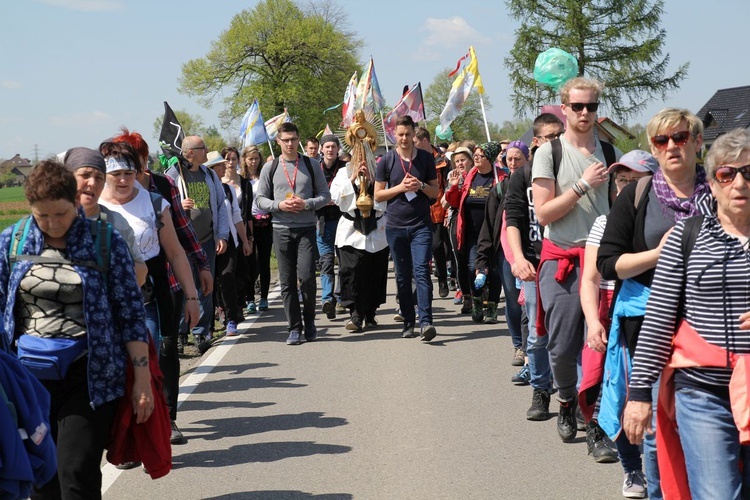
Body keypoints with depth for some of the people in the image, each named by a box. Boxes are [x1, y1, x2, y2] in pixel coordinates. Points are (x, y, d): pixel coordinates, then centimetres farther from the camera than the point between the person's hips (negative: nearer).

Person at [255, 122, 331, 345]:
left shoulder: (311, 165, 5)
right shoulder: (270, 168, 6)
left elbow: (325, 195, 5)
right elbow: (260, 199, 6)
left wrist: (306, 204, -13)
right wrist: (279, 205, -12)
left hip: (307, 228, -1)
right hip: (281, 229, 1)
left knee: (306, 276, -11)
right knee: (287, 282, 2)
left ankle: (309, 321, 11)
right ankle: (294, 328, 10)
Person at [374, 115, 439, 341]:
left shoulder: (426, 158, 5)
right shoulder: (387, 160, 4)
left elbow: (435, 192, 9)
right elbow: (378, 195, 3)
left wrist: (421, 186, -11)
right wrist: (400, 187, -11)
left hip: (421, 224, -1)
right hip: (396, 225, 1)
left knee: (421, 271, -14)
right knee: (403, 276, 6)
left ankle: (425, 322, -19)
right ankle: (408, 323, 15)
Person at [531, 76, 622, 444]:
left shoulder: (610, 152, 9)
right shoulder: (549, 153, -2)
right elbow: (543, 213, -8)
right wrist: (584, 185, -13)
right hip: (562, 260, -2)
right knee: (562, 347, -1)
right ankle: (566, 401, 26)